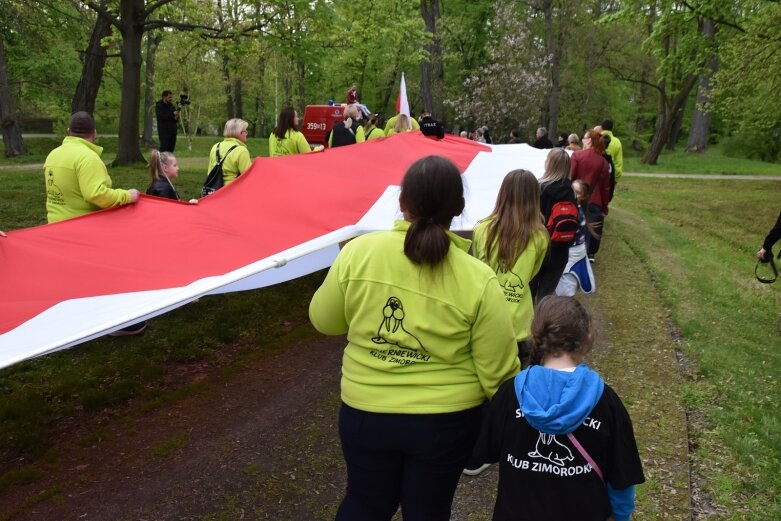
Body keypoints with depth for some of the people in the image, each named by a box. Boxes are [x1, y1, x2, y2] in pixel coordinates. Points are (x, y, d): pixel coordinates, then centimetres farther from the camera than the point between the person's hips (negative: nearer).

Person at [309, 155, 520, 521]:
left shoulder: (357, 252, -13)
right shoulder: (478, 280, -17)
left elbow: (323, 321, 0)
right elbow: (498, 371, -12)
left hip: (365, 411, 1)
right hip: (446, 419, -1)